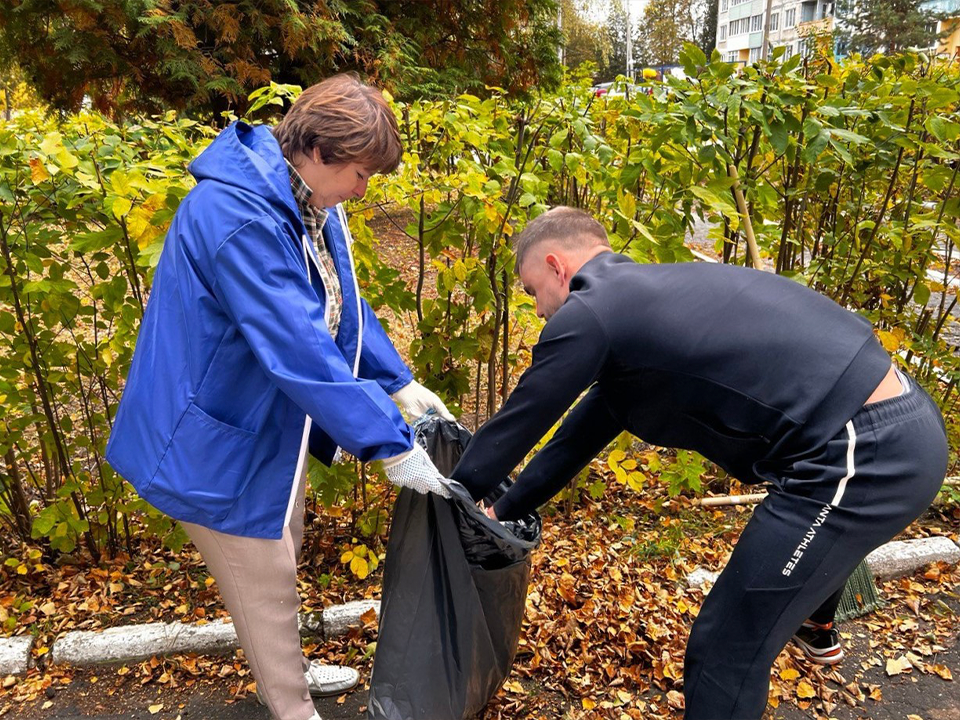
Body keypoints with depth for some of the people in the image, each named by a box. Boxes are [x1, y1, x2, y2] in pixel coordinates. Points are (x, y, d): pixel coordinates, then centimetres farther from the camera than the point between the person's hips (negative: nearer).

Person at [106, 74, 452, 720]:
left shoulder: (309, 203, -1)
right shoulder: (239, 217, -31)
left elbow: (344, 306, 6)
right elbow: (301, 350, -36)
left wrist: (400, 384, -2)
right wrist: (389, 445, -32)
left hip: (274, 418, 10)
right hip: (220, 433, -10)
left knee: (283, 554, 26)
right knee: (265, 580, 8)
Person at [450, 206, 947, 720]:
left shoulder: (587, 314, -11)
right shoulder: (646, 294, 18)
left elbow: (513, 428, 0)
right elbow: (583, 431, 22)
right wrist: (504, 511, 28)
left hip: (865, 456, -11)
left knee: (728, 651, 2)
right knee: (817, 538, 41)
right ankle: (817, 625, 73)